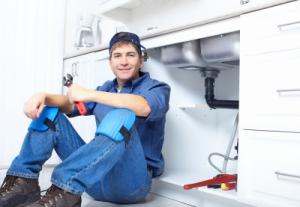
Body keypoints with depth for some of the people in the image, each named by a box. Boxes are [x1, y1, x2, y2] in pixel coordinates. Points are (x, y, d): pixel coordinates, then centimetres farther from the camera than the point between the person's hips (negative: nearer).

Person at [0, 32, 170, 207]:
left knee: (122, 116, -34)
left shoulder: (157, 88, 1)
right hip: (98, 179, 6)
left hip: (133, 179, -5)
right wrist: (43, 97, -12)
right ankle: (23, 182, -13)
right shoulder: (106, 89, 19)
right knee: (50, 111, 3)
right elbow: (70, 105, 9)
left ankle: (64, 191, -42)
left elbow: (145, 107, -23)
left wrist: (90, 94, -25)